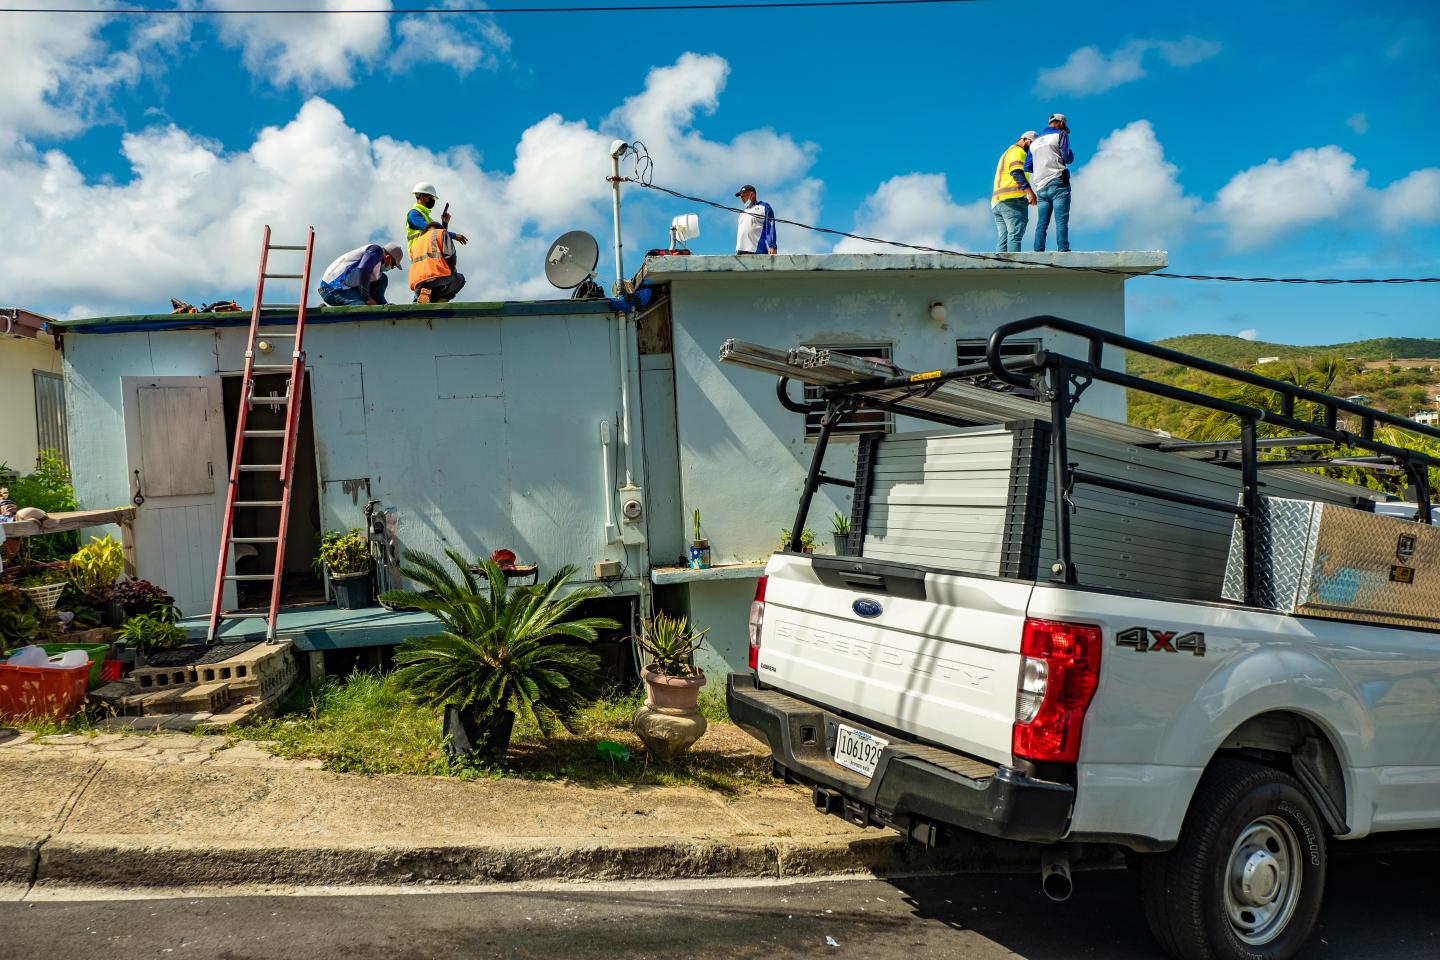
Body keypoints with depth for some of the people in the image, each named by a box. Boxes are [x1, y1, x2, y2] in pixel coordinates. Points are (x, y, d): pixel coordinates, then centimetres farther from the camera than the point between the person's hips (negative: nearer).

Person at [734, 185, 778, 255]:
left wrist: (772, 246, -16)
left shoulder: (764, 207, 10)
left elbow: (770, 228, -3)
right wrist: (737, 250, 16)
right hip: (740, 251, 6)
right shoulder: (743, 212, 30)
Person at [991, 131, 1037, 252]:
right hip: (1012, 198, -9)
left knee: (1003, 240, 0)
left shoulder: (1007, 153, 33)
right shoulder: (1018, 151, 2)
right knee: (1015, 235, -19)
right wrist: (1029, 191, -26)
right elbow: (1017, 172, -15)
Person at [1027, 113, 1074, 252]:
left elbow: (1027, 167, 19)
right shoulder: (1060, 134, 4)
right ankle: (1063, 250, -20)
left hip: (1041, 187, 5)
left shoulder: (1035, 142, 21)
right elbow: (1068, 158, -3)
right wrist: (1070, 153, 19)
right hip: (1058, 183, -5)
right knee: (1062, 220, -11)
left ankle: (1038, 252, -4)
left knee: (1042, 222, 2)